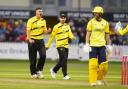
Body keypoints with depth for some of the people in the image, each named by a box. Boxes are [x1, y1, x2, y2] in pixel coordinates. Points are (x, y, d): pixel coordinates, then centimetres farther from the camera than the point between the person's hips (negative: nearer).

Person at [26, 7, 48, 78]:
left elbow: (44, 31, 15)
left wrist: (47, 31, -9)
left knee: (43, 55, -9)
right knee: (33, 58, 0)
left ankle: (39, 70, 7)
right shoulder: (31, 20, -7)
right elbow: (28, 30, -12)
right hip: (33, 40, -4)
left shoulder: (43, 21, 11)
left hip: (40, 40, 4)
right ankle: (33, 73, 10)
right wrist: (29, 39, -24)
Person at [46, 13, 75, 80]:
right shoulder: (57, 27, -5)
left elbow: (70, 33, 1)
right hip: (60, 45, -6)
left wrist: (71, 37, -23)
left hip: (66, 45, 6)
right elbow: (52, 36, -2)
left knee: (62, 60, 12)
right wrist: (48, 45, 0)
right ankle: (65, 75, -12)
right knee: (64, 59, -15)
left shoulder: (67, 26, 12)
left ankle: (54, 70, 33)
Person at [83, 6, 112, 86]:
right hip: (93, 45, -2)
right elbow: (88, 34, -1)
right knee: (93, 64, -9)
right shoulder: (91, 22, 1)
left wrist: (108, 45, 10)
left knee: (103, 64, 0)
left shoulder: (105, 23, 7)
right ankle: (93, 81, -4)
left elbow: (107, 35, 13)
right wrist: (87, 45, -8)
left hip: (102, 46, 2)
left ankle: (99, 79, 22)